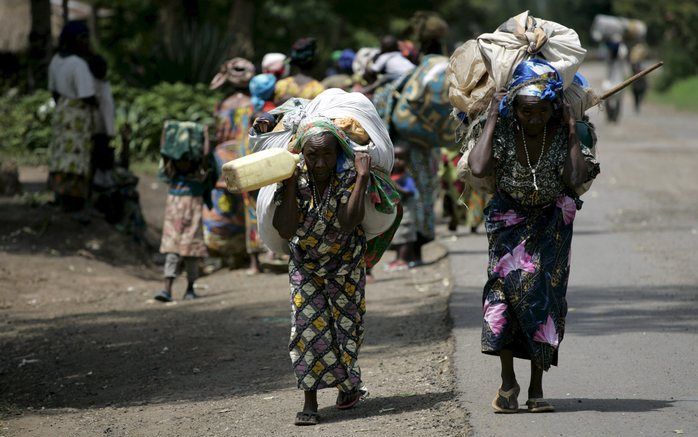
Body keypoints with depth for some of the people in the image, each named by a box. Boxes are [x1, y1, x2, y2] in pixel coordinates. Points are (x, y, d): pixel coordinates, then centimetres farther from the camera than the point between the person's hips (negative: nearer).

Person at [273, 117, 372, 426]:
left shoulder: (349, 175, -25)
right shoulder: (296, 178, -21)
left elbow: (348, 224, -40)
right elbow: (286, 230, -31)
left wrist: (362, 178, -40)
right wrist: (290, 183, -33)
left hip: (345, 261, -1)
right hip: (305, 263, 1)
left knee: (346, 322, 7)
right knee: (308, 323, -10)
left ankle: (348, 384, 34)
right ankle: (310, 403, -8)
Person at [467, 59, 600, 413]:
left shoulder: (562, 134, -12)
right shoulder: (502, 131, -13)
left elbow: (576, 178, -23)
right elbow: (479, 168, -28)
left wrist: (572, 131, -20)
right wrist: (492, 119, -21)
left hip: (551, 224, 1)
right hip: (510, 220, 0)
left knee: (543, 289, -7)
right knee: (506, 279, -19)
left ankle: (536, 389, 1)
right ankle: (508, 382, -9)